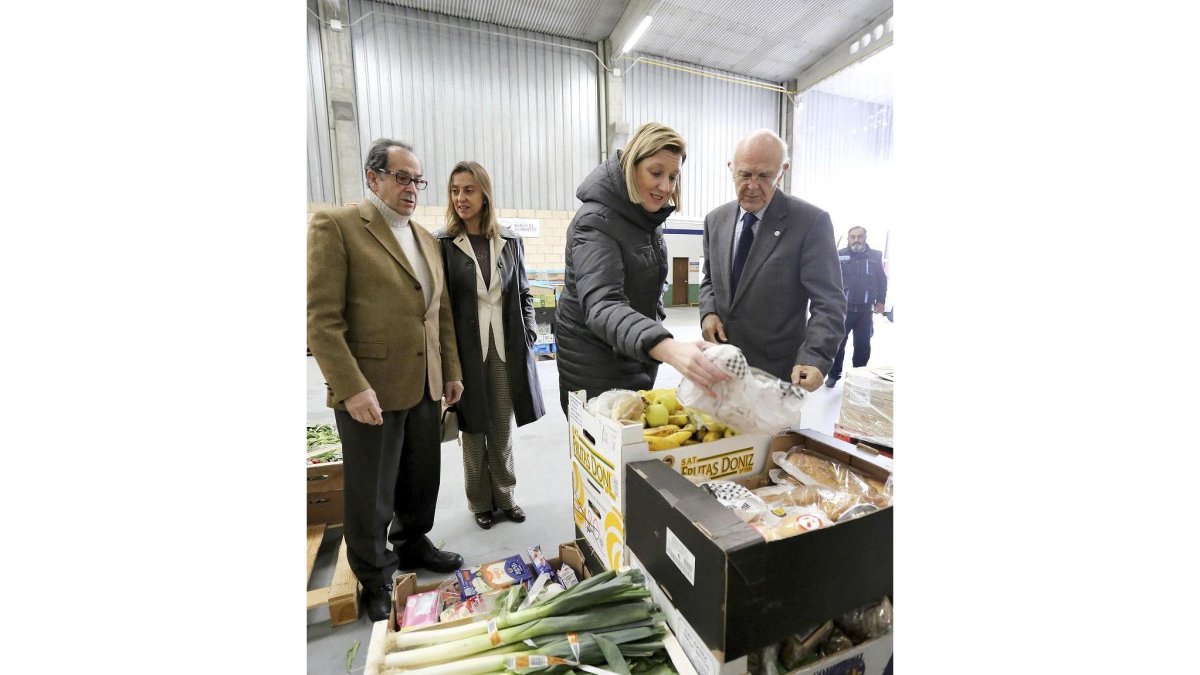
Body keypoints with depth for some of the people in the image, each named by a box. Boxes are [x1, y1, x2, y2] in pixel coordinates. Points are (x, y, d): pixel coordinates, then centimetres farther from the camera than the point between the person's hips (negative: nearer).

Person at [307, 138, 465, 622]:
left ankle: (412, 545, 43)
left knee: (422, 479, 18)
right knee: (371, 495, 11)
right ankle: (374, 582, 33)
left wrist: (451, 371, 12)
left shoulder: (426, 239, 14)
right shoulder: (336, 225, -7)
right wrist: (352, 387, -19)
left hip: (424, 386, 6)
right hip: (370, 389, -6)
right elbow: (322, 318, -14)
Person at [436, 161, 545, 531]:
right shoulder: (442, 243, -2)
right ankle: (480, 501, 29)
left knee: (503, 427, 13)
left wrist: (529, 331, 1)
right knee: (473, 429, 10)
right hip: (466, 350, -2)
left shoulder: (509, 241, 6)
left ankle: (505, 495, 30)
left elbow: (524, 293, 12)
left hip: (507, 349, 2)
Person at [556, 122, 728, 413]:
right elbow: (601, 306, -38)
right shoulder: (595, 222, -22)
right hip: (596, 367, -8)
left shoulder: (647, 217, 3)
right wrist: (668, 348, -53)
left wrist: (663, 347, 17)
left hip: (639, 356, 8)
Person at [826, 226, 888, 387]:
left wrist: (880, 301, 4)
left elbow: (882, 281, 11)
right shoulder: (839, 256, 0)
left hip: (865, 310, 2)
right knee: (837, 343, 2)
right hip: (842, 308, -2)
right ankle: (834, 374, 15)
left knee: (863, 345, 9)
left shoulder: (875, 256, 6)